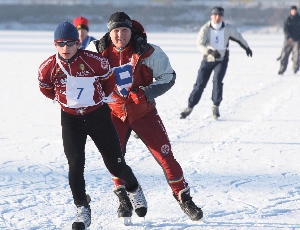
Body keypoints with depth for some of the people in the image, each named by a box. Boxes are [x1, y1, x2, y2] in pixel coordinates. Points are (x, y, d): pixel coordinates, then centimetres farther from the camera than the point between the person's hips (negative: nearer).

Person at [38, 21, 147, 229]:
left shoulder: (95, 61, -18)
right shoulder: (48, 68, -13)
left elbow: (109, 80, 2)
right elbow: (46, 89, 9)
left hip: (98, 115, -1)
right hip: (71, 118, 1)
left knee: (115, 163, 5)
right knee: (75, 165, -10)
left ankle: (134, 189, 36)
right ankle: (83, 211, 1)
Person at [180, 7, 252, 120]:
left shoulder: (227, 28, -8)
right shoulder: (205, 29, -14)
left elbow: (238, 37, 11)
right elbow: (200, 44, -26)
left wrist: (247, 47, 26)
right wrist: (210, 51, -44)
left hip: (222, 60, 0)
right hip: (208, 60, 0)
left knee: (217, 81, -20)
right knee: (200, 84, -1)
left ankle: (216, 107, -7)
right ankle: (190, 107, 11)